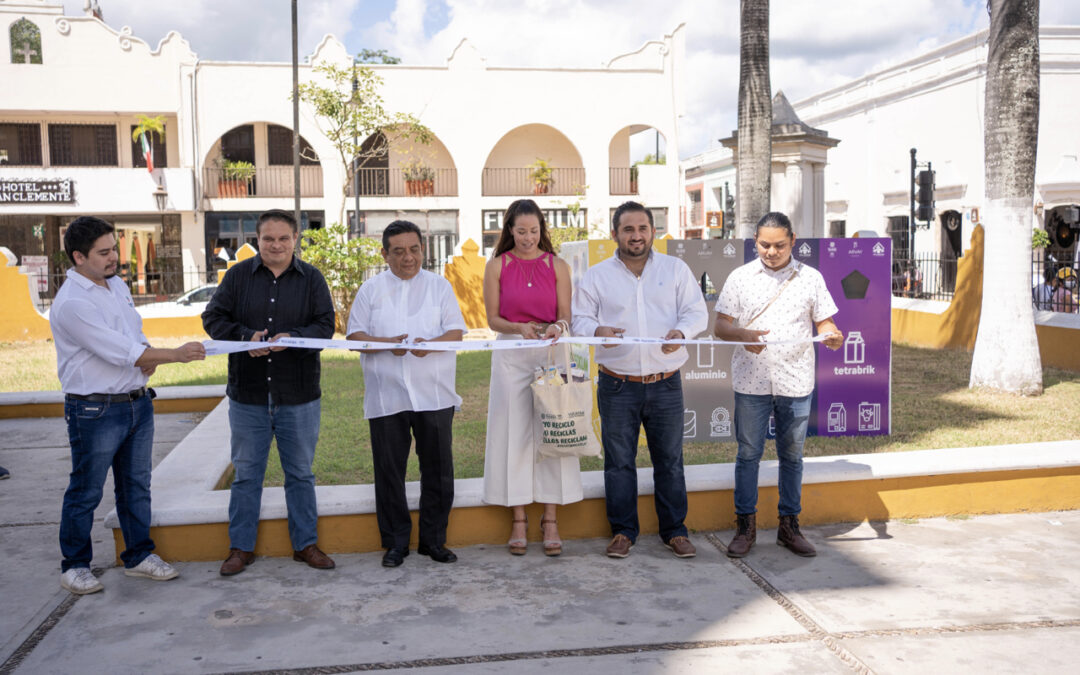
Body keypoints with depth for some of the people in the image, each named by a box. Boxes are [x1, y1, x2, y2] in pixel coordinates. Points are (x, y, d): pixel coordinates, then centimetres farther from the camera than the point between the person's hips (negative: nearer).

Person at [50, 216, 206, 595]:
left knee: (136, 486, 15)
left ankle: (139, 556, 28)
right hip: (95, 411, -8)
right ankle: (74, 566, 21)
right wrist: (176, 355, -22)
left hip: (137, 403, 8)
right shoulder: (71, 304, -18)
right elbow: (119, 351, -23)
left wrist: (150, 357, -4)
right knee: (85, 492, 6)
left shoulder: (117, 285, 9)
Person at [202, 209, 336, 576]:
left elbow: (325, 325, -3)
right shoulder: (238, 275, 3)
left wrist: (294, 338, -22)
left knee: (300, 473, 11)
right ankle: (241, 546, 22)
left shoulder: (311, 278, 2)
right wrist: (246, 336, -17)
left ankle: (305, 543, 24)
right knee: (246, 473, 10)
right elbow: (213, 318, 1)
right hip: (247, 394, 0)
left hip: (299, 395, 0)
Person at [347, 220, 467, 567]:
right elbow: (355, 335, 3)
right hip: (386, 397, 0)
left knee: (437, 468, 4)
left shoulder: (440, 286, 10)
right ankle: (396, 542, 18)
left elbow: (456, 332, 2)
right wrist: (386, 344, -16)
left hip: (434, 395, 0)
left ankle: (433, 539, 18)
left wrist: (430, 344, -19)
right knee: (389, 470, 4)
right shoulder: (371, 289, 9)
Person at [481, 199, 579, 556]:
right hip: (511, 357, 0)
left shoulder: (558, 266, 4)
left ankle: (550, 520, 8)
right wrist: (520, 328, -17)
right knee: (514, 434, 1)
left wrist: (557, 327, -19)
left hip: (550, 355, 0)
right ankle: (518, 520, 9)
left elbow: (566, 317, 4)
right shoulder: (497, 266, 3)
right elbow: (493, 318, 2)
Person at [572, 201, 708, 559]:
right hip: (617, 385, 0)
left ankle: (675, 530, 21)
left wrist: (681, 331, -18)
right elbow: (579, 318, 4)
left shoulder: (676, 269, 7)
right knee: (619, 460, 6)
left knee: (670, 459, 8)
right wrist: (597, 331, -19)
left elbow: (697, 311, 4)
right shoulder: (597, 275, 6)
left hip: (666, 384, 0)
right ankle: (623, 531, 19)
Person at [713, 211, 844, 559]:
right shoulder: (740, 277, 4)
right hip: (751, 381, -1)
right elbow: (720, 326, 3)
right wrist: (744, 335, -17)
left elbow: (824, 322, 7)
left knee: (792, 455, 9)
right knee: (748, 453, 4)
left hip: (796, 382, 1)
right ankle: (746, 526, 15)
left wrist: (832, 336, -16)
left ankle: (789, 526, 21)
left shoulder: (811, 278, 6)